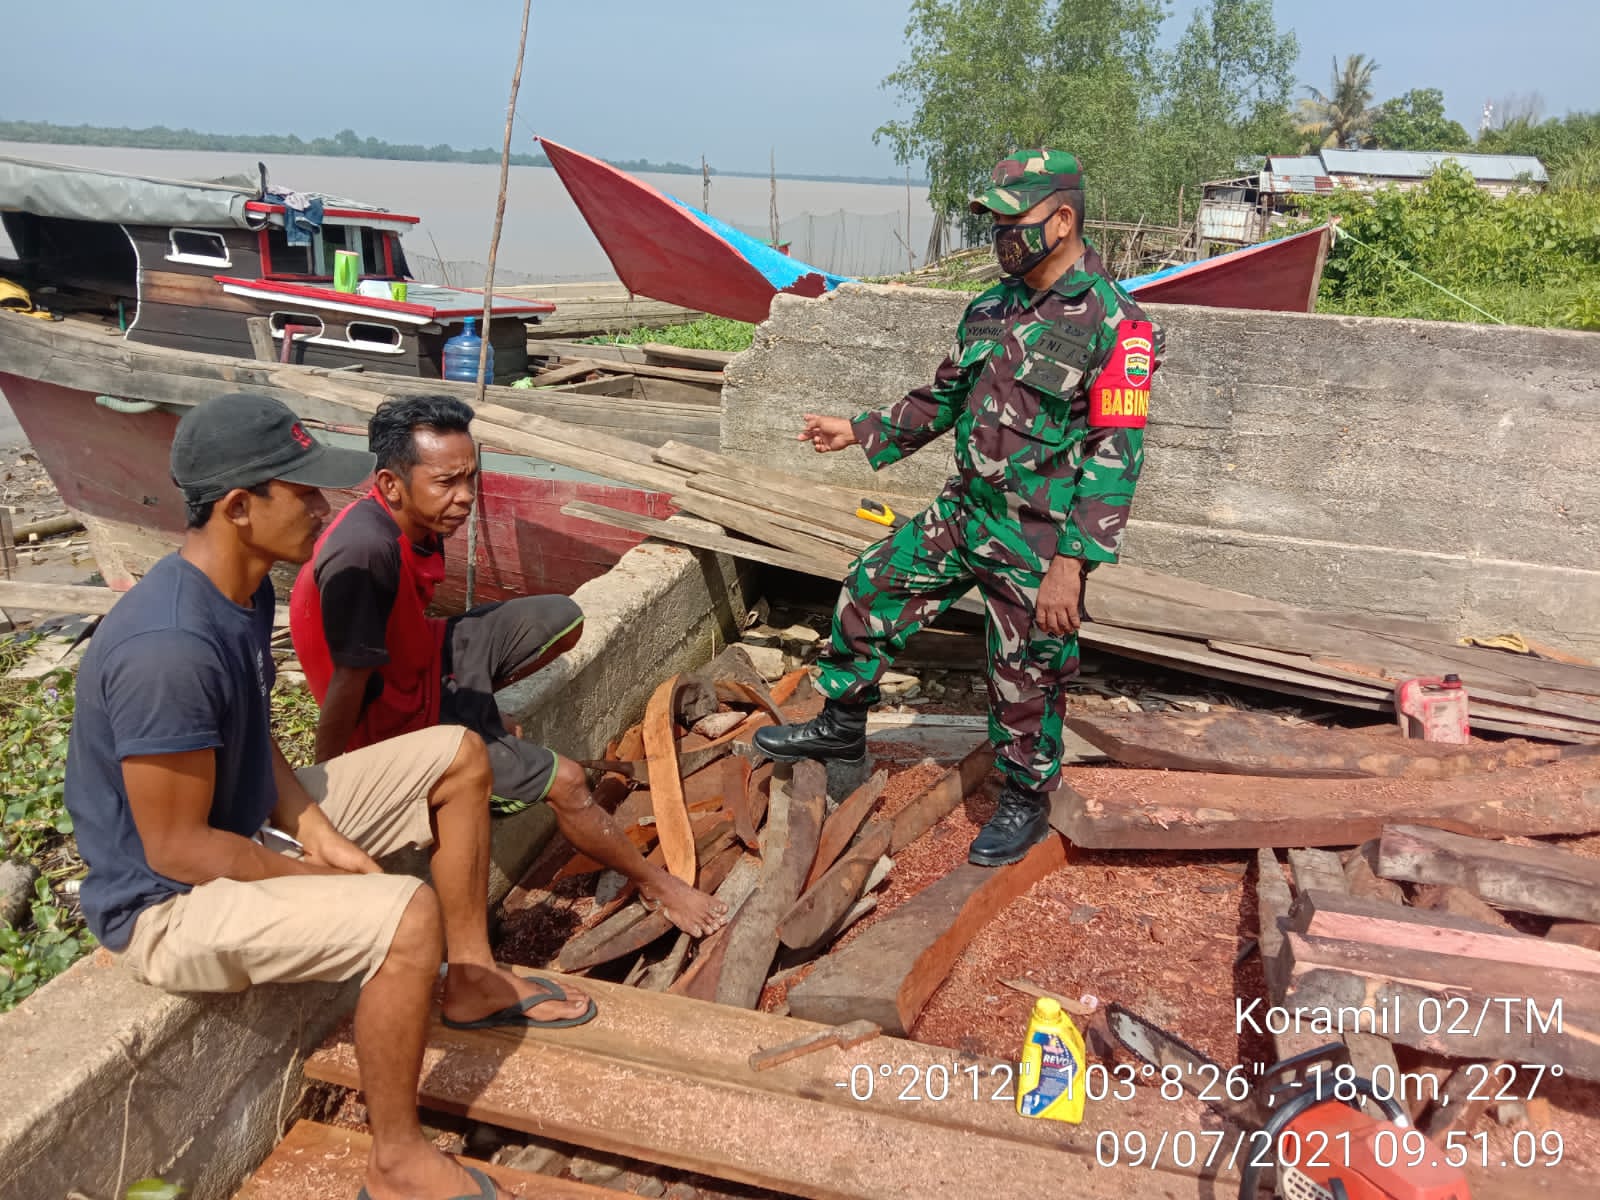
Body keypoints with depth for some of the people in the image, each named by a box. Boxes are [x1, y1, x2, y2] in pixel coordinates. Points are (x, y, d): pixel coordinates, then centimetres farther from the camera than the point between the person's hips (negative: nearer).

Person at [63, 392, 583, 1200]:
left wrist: (315, 830, -5)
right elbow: (174, 849, -27)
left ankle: (471, 980, 18)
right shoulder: (169, 649, -33)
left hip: (249, 825, 9)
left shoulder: (245, 588, -3)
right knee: (408, 915, -32)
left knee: (459, 755, 5)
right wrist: (330, 881, -16)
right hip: (168, 903, -9)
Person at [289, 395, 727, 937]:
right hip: (398, 719, -8)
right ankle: (656, 884, 15)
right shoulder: (364, 553, -36)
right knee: (565, 782, -7)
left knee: (563, 619, 6)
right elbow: (348, 684, -29)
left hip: (426, 659, 8)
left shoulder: (419, 521, -8)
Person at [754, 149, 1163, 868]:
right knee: (869, 592, 10)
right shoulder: (991, 309, 5)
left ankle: (1025, 803, 31)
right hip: (965, 513, 7)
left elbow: (1116, 458, -22)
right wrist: (861, 433, 16)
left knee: (1026, 681, 6)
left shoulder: (1114, 324, -17)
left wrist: (1069, 565, -27)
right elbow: (944, 399, 19)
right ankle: (841, 727, 31)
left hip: (1038, 541, -7)